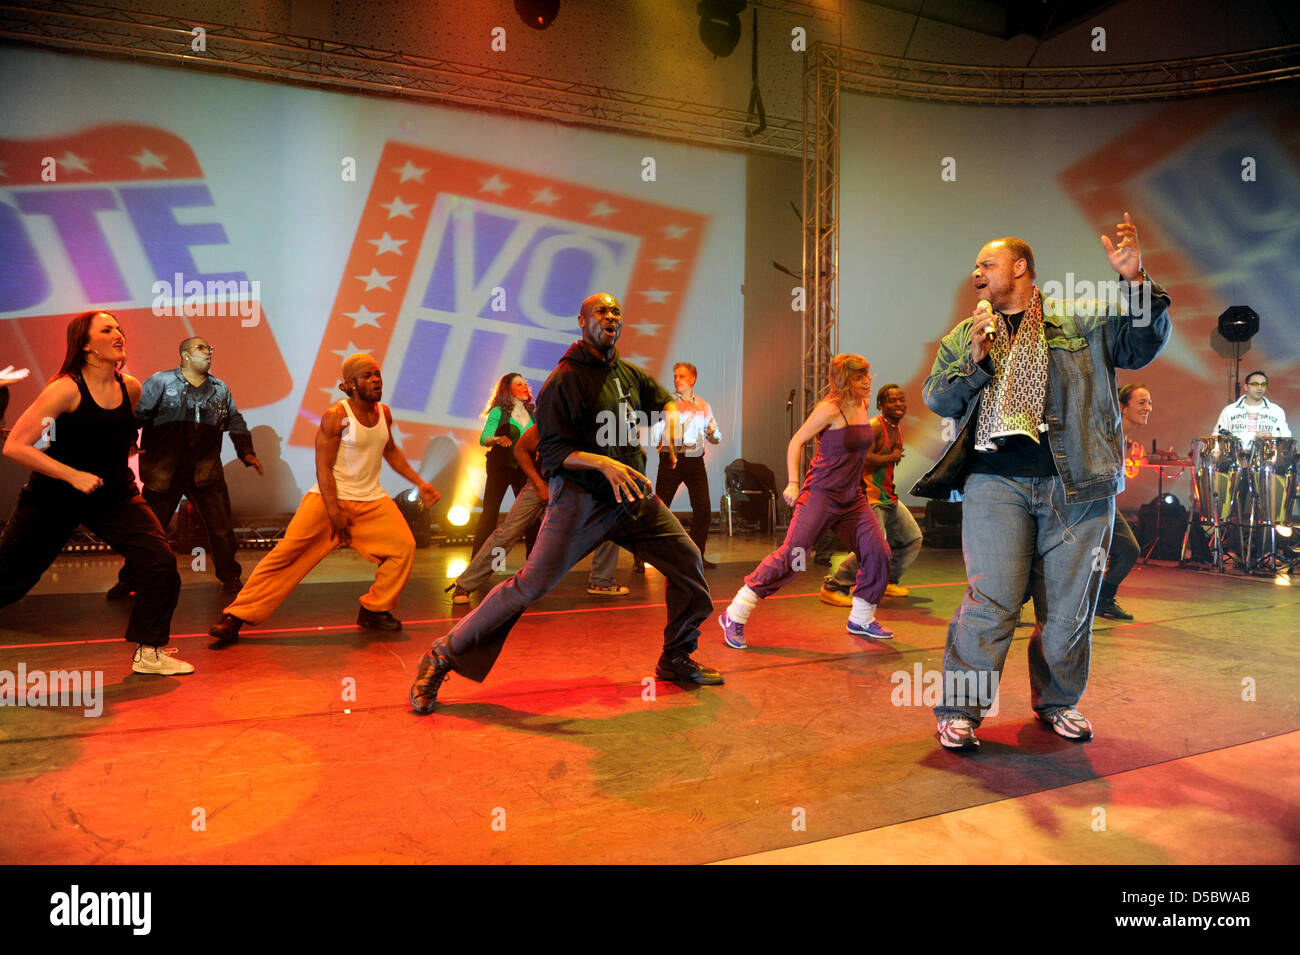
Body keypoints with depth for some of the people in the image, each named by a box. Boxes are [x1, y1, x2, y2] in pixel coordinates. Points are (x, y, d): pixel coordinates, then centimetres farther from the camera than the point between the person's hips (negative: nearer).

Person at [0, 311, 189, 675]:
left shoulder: (130, 388, -2)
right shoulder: (66, 389, -18)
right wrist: (73, 475, -26)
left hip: (115, 495, 4)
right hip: (54, 498, -4)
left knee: (161, 563, -12)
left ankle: (149, 652, 2)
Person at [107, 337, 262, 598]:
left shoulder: (219, 388, 12)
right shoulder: (161, 382, 1)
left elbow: (235, 422, 20)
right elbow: (136, 413, -4)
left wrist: (246, 452, 9)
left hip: (206, 471, 3)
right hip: (164, 471, -2)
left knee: (221, 526, 3)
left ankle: (230, 577, 20)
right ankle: (129, 580, 20)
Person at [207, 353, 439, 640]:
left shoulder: (384, 413, 6)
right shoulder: (336, 416, -12)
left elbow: (391, 452, 23)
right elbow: (323, 467, -13)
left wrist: (419, 482, 16)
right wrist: (334, 513, -19)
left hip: (372, 500, 6)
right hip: (330, 497, -5)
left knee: (404, 545, -8)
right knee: (286, 554, -10)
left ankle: (373, 610, 9)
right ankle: (236, 617, -2)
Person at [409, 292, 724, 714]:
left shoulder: (630, 375, 10)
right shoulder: (564, 380, -9)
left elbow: (664, 400, 27)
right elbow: (551, 452, -13)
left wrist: (670, 415, 3)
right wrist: (603, 463, -28)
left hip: (634, 494, 7)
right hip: (581, 496, -7)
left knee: (687, 560, 5)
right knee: (531, 584, -13)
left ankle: (676, 659, 24)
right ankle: (442, 657, 1)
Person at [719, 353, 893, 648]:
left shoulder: (863, 406, 8)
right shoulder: (830, 409, -13)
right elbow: (797, 442, -10)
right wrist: (793, 483, -16)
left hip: (852, 496, 8)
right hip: (821, 493, -7)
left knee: (878, 552, 0)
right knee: (791, 555, -12)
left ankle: (861, 619, 21)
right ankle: (734, 617, -5)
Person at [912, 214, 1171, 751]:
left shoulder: (1081, 322, 12)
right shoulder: (964, 336, 16)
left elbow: (1143, 345, 6)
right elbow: (937, 401, 9)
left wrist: (1135, 282, -7)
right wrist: (974, 361, -8)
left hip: (1078, 485, 1)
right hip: (997, 483, 0)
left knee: (1070, 605, 8)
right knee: (991, 602, -8)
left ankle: (1057, 701, 28)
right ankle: (958, 708, 3)